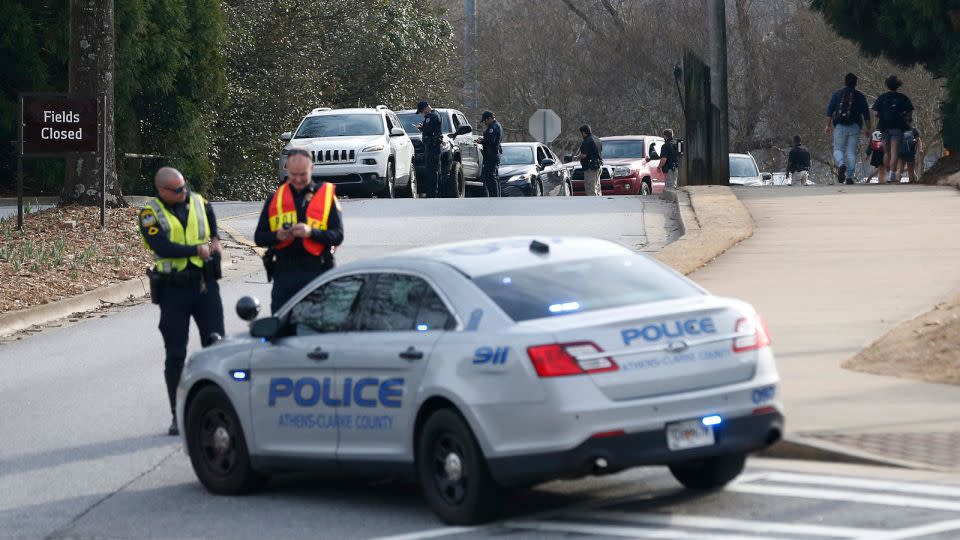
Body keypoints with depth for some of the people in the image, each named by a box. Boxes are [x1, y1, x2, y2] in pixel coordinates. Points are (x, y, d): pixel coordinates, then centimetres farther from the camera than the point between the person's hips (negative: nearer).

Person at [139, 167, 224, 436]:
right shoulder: (151, 214, -7)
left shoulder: (198, 202, 7)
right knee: (175, 355, 2)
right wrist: (197, 250, -19)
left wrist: (215, 239, 12)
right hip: (173, 290, -3)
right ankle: (177, 416, 9)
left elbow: (212, 219, 30)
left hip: (205, 284, 3)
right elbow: (161, 246, -21)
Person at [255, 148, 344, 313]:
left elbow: (338, 236, -2)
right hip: (283, 273, 2)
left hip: (315, 273, -2)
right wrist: (277, 236, -11)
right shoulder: (275, 198, 11)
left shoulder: (326, 196, 5)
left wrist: (311, 232, -19)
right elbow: (259, 237, 11)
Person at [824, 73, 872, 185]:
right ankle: (850, 176, -6)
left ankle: (841, 164, -24)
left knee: (838, 149, 7)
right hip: (854, 127, 1)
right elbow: (866, 114, 6)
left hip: (840, 126, -1)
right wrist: (868, 128, 11)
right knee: (851, 152, 2)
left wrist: (827, 125, 2)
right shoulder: (860, 96, 8)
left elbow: (829, 111, 2)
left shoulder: (837, 94, 7)